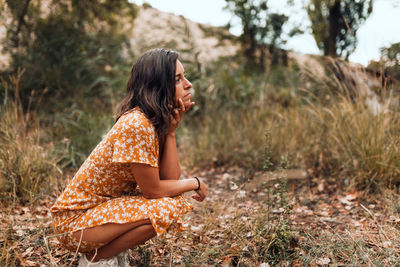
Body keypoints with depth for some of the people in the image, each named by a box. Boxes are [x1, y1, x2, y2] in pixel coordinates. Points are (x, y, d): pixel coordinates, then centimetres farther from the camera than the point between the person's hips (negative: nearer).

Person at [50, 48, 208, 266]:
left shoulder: (155, 122, 2)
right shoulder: (136, 125, -25)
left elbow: (170, 179, -6)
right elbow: (153, 189, -20)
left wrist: (171, 130, -12)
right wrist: (195, 183, -6)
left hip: (105, 206, 9)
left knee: (176, 201, 2)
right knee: (167, 208, -23)